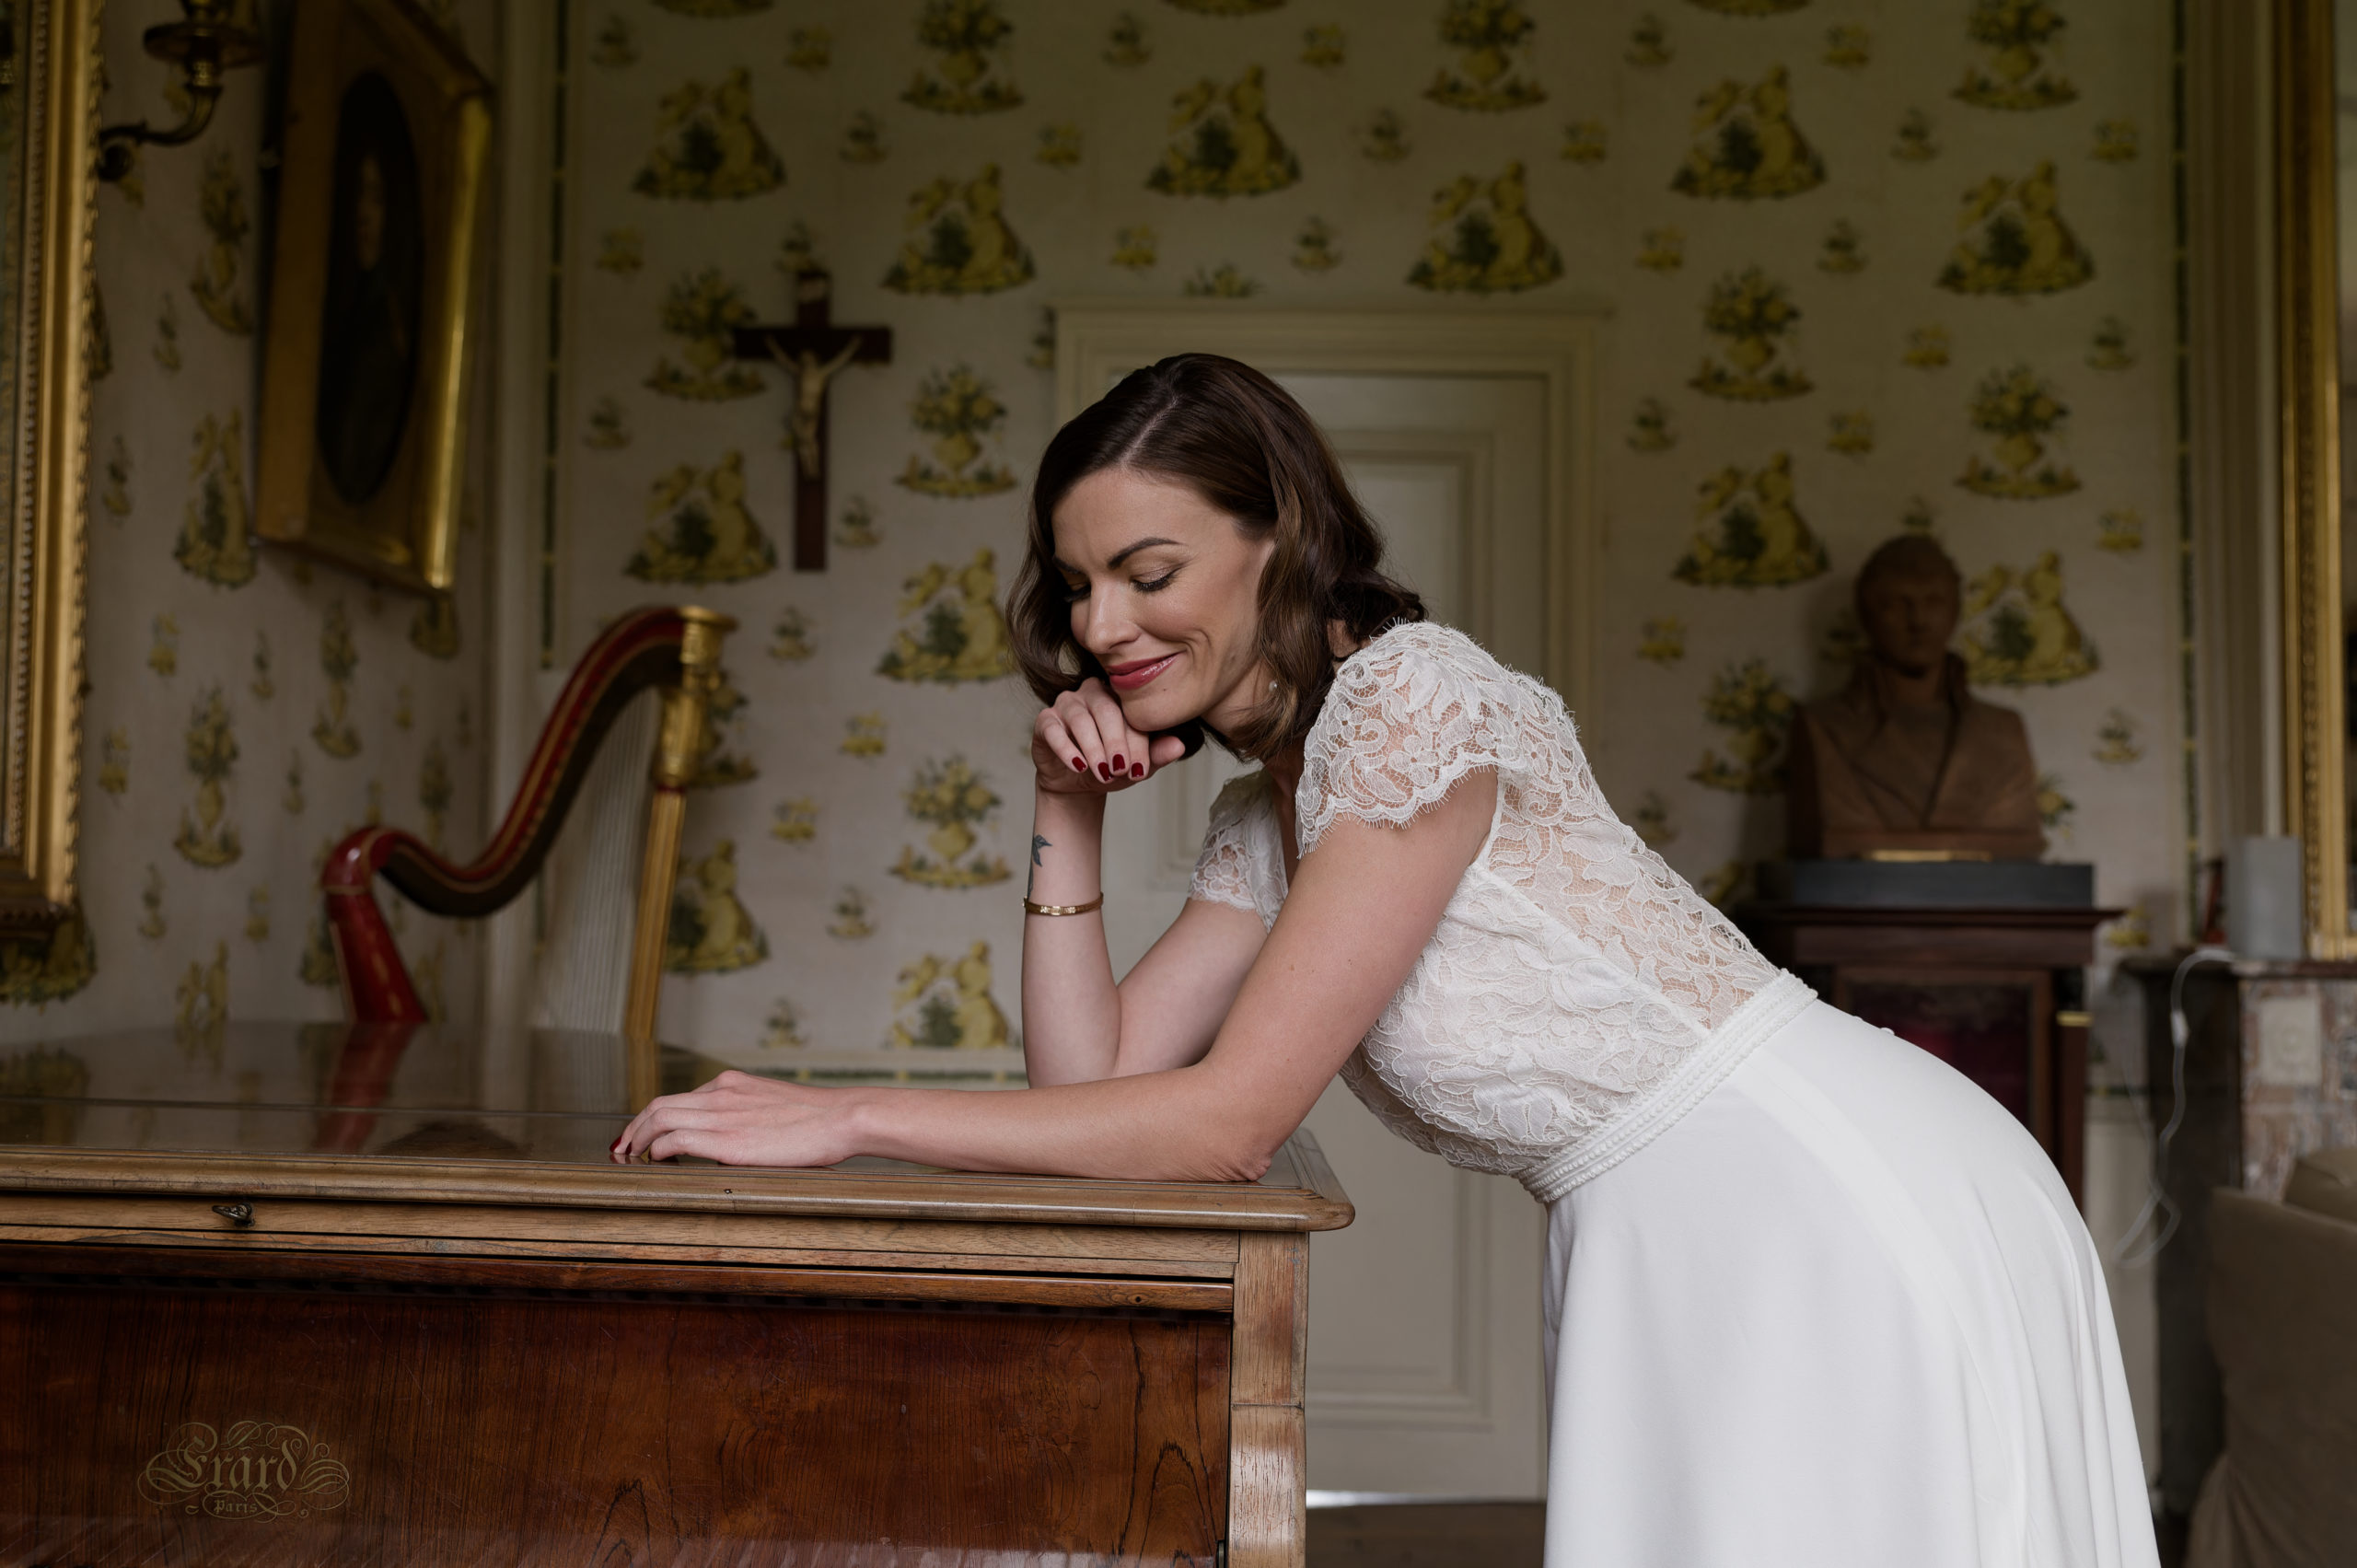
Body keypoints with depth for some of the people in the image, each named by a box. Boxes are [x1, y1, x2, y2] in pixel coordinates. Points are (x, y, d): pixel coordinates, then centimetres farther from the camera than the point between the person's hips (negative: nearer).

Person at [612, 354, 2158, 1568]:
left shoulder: (1411, 696, -18)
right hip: (1676, 1247, 8)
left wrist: (842, 1116, -18)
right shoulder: (1264, 817, 11)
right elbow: (1101, 1082, 7)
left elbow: (1227, 1119, -20)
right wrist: (1068, 826, -1)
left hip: (1847, 1208, -8)